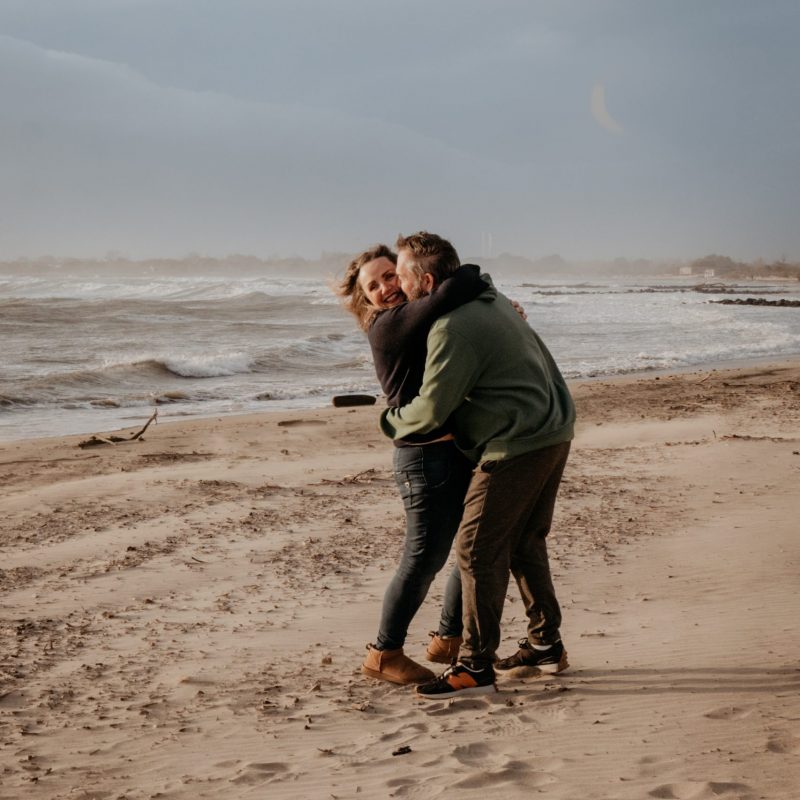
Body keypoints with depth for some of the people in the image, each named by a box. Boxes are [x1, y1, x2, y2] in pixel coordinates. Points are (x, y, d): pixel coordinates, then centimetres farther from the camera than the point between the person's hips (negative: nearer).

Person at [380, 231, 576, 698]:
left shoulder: (452, 328, -19)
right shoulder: (489, 298, 13)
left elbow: (429, 411, -17)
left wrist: (389, 421, 6)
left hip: (518, 446, -10)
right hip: (554, 434, 10)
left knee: (478, 551, -5)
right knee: (525, 544, 20)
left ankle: (476, 668, -3)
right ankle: (547, 646, 28)